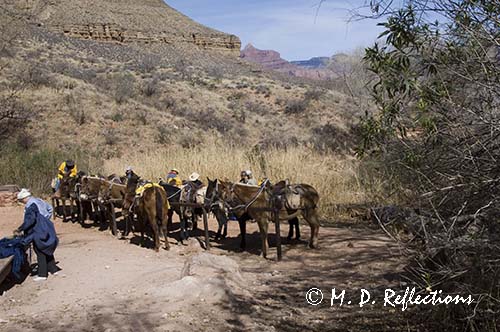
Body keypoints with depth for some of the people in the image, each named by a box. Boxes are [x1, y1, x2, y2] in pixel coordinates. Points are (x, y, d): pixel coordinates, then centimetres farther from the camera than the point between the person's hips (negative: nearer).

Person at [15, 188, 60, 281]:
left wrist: (19, 230, -22)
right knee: (47, 251, 19)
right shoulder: (39, 201, 10)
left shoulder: (30, 205, -19)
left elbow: (30, 220, -27)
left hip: (39, 232, -9)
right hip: (46, 230, 9)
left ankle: (42, 274, 7)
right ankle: (53, 269, 26)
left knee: (40, 253, 0)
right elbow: (50, 209, 24)